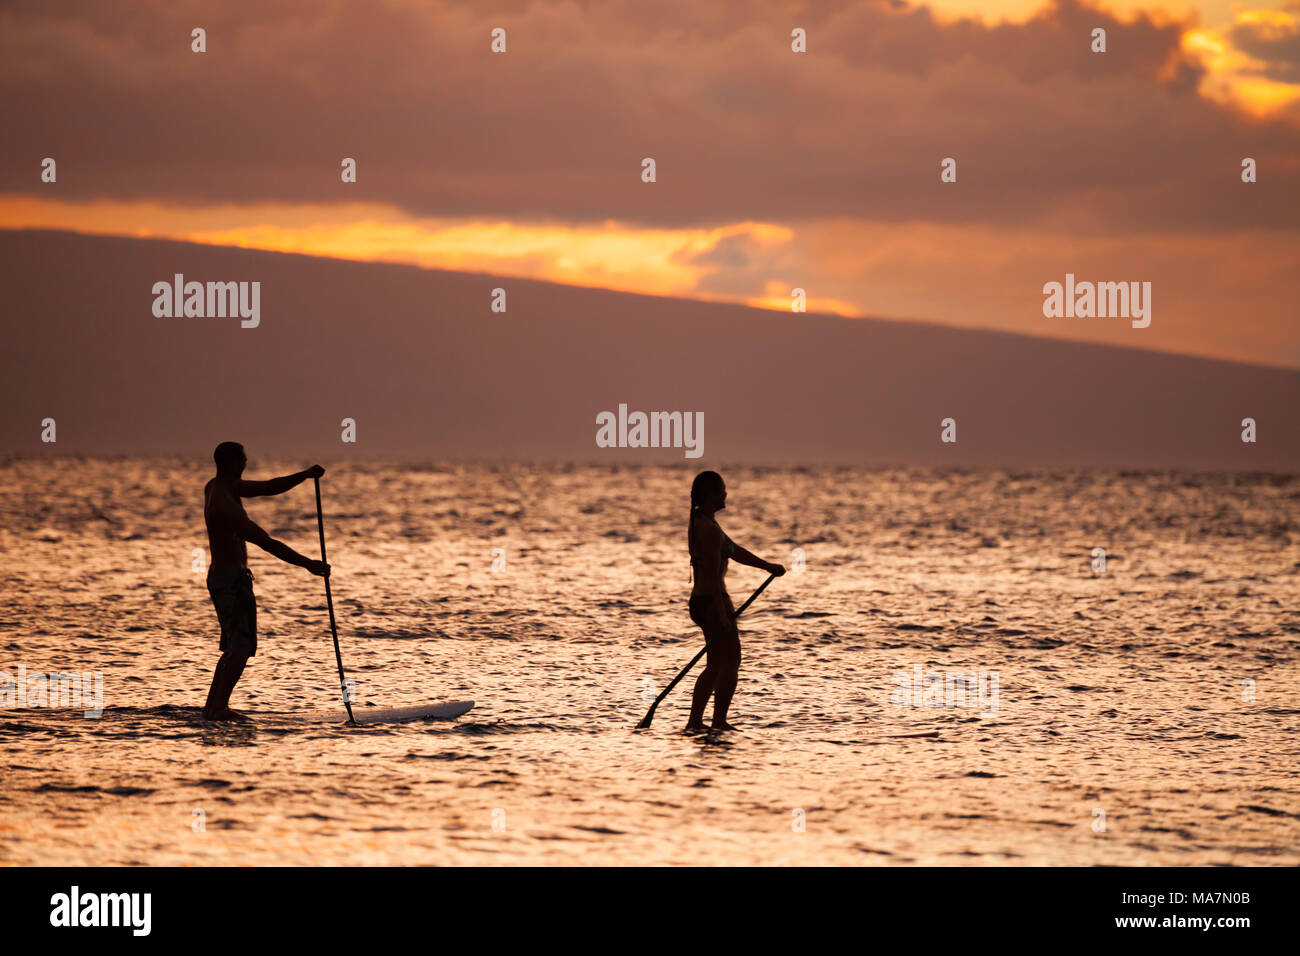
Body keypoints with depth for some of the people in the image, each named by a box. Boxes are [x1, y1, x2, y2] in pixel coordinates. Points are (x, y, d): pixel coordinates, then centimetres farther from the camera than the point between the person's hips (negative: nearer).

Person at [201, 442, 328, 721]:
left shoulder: (217, 486, 8)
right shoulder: (226, 506, -24)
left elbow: (269, 488, 12)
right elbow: (268, 544, -27)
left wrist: (305, 475, -1)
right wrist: (308, 564, -24)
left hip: (220, 578, 10)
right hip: (233, 581, -10)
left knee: (235, 647, 17)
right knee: (242, 647, -8)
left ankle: (212, 706, 17)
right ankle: (219, 707, -11)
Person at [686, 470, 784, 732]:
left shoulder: (698, 521, 12)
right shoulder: (710, 529, -20)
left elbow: (734, 551, 21)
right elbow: (712, 575, -22)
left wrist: (768, 566, 24)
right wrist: (722, 615, -23)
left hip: (700, 601, 10)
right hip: (714, 602, -10)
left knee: (715, 667, 15)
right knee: (731, 664, -2)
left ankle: (694, 721, 15)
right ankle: (719, 722, 0)